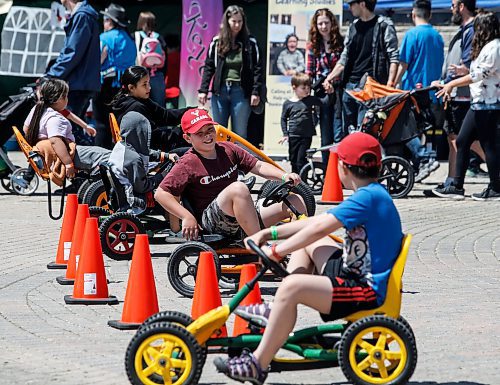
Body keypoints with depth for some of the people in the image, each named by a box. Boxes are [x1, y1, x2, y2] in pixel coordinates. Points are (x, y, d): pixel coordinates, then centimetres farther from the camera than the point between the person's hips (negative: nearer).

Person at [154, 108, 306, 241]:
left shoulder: (228, 149, 11)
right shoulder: (188, 164, -8)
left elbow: (258, 166, 13)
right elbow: (161, 194, -12)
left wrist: (284, 176, -5)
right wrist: (187, 217, -21)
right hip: (210, 223, -7)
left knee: (297, 202, -1)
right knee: (239, 188, -37)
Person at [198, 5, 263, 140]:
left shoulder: (250, 43, 1)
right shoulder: (217, 42, 6)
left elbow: (257, 69, 0)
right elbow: (208, 67, 8)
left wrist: (256, 92, -9)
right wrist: (203, 90, 1)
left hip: (241, 92, -2)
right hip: (220, 91, 2)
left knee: (240, 134, 1)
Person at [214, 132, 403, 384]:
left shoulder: (367, 197, -19)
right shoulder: (372, 194, 12)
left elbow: (319, 228, -23)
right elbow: (318, 222, 13)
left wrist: (276, 251, -15)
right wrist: (269, 234, 11)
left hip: (367, 290, -11)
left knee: (292, 286, -27)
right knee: (307, 243, 22)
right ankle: (277, 312, 17)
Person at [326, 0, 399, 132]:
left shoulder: (384, 25, -3)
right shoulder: (353, 27, 17)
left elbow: (394, 57, -7)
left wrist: (390, 83, -17)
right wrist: (331, 77, 9)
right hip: (350, 84, 7)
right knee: (348, 128, 10)